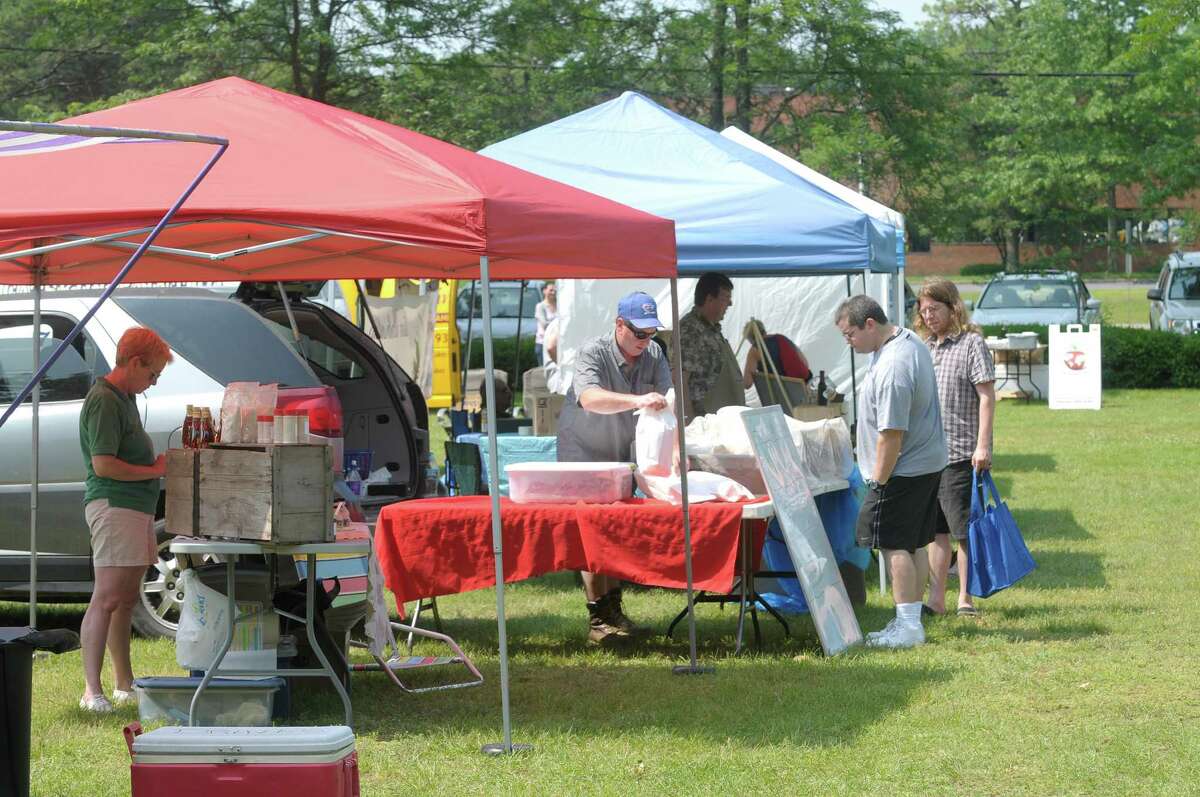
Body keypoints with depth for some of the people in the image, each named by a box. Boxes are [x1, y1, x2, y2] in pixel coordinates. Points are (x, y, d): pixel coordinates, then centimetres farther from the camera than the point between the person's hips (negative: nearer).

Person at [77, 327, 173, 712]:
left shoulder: (125, 398, 19)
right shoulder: (104, 401, -14)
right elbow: (103, 465, -21)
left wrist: (158, 462, 12)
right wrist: (153, 470, -13)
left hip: (136, 505, 10)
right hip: (113, 505, -10)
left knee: (126, 600, 15)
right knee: (107, 599, -12)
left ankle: (124, 684, 22)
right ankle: (92, 691, -14)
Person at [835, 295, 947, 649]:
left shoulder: (892, 367, -25)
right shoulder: (911, 341, 10)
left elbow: (892, 433, -25)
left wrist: (879, 480, -18)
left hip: (903, 470, -10)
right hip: (930, 463, 10)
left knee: (894, 545, -6)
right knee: (916, 544, 13)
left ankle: (908, 625, -5)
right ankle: (912, 620, 20)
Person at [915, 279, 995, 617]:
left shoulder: (972, 344, -6)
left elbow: (987, 397, -10)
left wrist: (982, 445, -17)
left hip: (960, 453, -7)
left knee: (964, 530, -1)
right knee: (936, 530, 9)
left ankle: (965, 598, 7)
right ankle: (936, 599, 14)